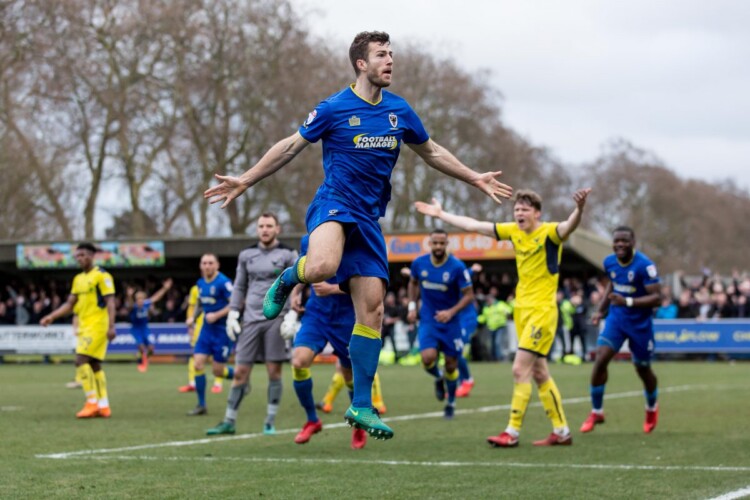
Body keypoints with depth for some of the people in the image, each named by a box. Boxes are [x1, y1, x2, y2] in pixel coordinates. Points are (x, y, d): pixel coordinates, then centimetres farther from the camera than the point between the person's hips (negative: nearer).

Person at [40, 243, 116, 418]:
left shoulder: (101, 276, -8)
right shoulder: (78, 279, 16)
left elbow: (110, 302, -13)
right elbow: (70, 304, 19)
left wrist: (111, 326, -21)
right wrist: (51, 317, 8)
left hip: (97, 325, -8)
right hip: (84, 326, 8)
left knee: (81, 360, -16)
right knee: (94, 365, 7)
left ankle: (92, 402, -15)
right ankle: (103, 406, 9)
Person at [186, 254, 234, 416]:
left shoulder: (223, 282, -15)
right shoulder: (200, 283, 8)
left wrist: (217, 315, -23)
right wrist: (193, 317, 8)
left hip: (223, 330, -6)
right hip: (207, 329, 6)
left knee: (218, 370, -3)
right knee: (198, 363, -5)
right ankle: (201, 405, 2)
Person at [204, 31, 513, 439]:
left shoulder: (399, 111, 10)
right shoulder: (334, 108, -4)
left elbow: (431, 152, 25)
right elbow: (291, 146, 3)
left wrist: (475, 179, 24)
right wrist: (244, 181, 1)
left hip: (369, 217, 5)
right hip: (334, 203, -5)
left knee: (372, 309, -2)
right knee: (322, 267, -39)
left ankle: (361, 406, 4)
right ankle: (288, 279, -1)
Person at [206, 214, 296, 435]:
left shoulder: (288, 254, 2)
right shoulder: (247, 255, 12)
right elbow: (239, 287, 17)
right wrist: (232, 315, 9)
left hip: (276, 318, -3)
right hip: (251, 319, 3)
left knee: (274, 371, -2)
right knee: (240, 372, 1)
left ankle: (270, 422, 6)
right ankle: (229, 421, 6)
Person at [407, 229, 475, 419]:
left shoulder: (457, 267, -16)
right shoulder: (419, 263, -5)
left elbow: (468, 295, -11)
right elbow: (413, 283, 16)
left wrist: (451, 312, -24)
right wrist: (412, 306, 6)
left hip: (449, 321, -1)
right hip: (427, 320, 1)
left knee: (451, 364, 4)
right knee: (428, 358, -20)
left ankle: (451, 402, 29)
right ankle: (439, 378, 16)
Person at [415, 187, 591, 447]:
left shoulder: (548, 232, -12)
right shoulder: (514, 231, 7)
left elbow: (569, 226, -34)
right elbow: (473, 225, 15)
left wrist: (579, 208, -56)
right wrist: (440, 214, 20)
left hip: (542, 311, -8)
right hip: (522, 309, 8)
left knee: (520, 369, -12)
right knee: (539, 374, 11)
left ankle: (512, 432, -6)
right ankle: (561, 431, 18)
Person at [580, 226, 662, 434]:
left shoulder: (644, 265, -21)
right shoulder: (609, 262, -2)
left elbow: (656, 298, -24)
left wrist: (627, 301, -34)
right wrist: (600, 310, 11)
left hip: (640, 322, -4)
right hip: (616, 318, 4)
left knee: (643, 369, 10)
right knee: (600, 360, -14)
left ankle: (652, 408, 40)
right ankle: (596, 412, -1)